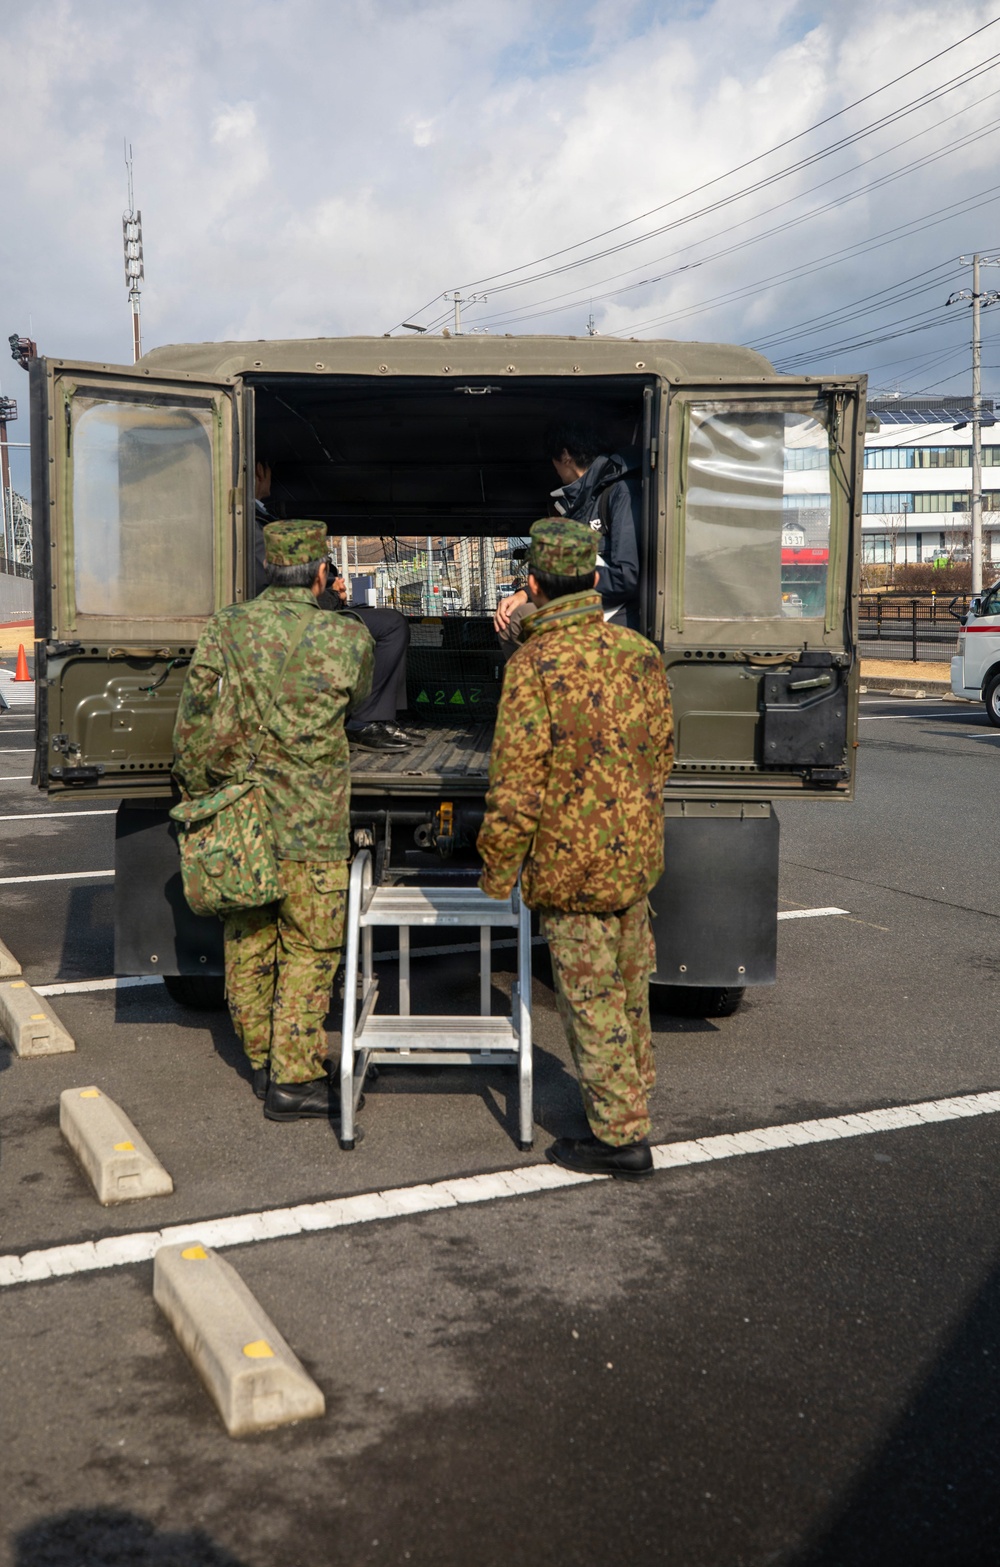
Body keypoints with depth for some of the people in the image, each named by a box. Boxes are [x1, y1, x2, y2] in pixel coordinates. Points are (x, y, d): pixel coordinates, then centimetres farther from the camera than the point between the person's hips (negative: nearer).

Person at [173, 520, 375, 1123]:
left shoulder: (225, 630, -1)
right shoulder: (348, 639, -8)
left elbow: (194, 730, -2)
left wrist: (201, 801, 7)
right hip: (310, 828, -4)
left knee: (248, 943, 16)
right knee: (310, 949, 7)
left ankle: (262, 1061, 31)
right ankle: (294, 1079, 10)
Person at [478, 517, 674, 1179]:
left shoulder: (536, 664, -18)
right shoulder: (639, 652, 1)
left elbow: (517, 783, -19)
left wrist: (497, 870, -7)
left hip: (570, 863, -7)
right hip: (637, 852, 7)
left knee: (591, 1000, 4)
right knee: (628, 984, 22)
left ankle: (621, 1136, 13)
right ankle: (635, 1090, 38)